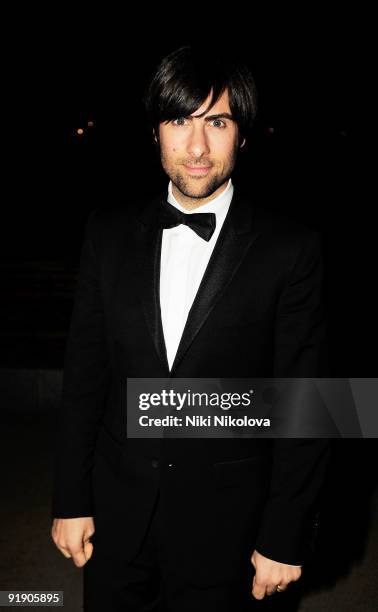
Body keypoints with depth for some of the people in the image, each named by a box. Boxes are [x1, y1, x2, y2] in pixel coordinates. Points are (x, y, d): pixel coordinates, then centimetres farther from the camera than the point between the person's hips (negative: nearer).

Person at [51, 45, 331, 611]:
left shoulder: (290, 249, -12)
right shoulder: (109, 232, -2)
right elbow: (85, 374, 1)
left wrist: (286, 540, -6)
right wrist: (70, 500, 2)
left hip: (224, 527, -2)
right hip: (116, 518, 3)